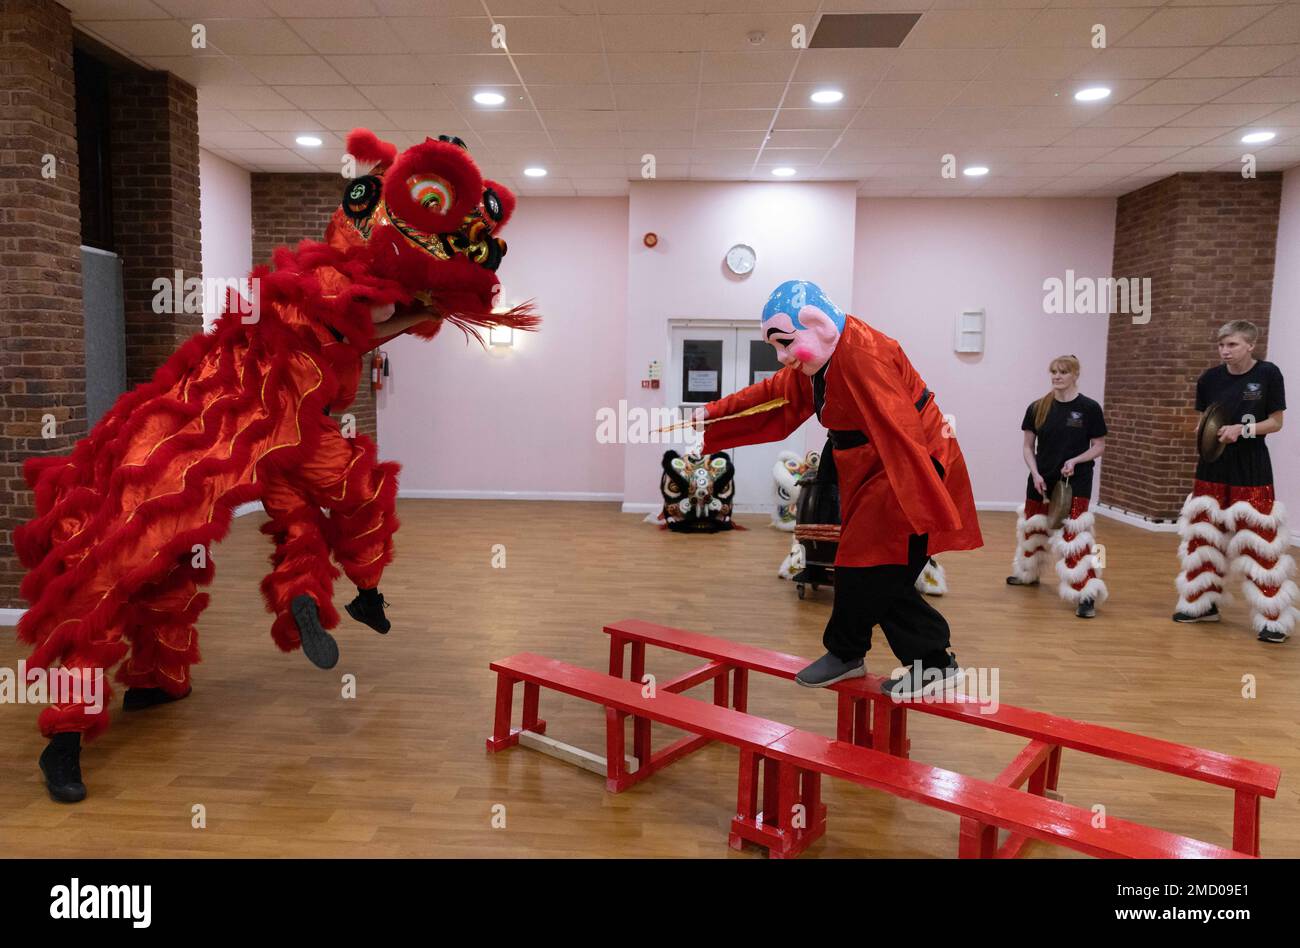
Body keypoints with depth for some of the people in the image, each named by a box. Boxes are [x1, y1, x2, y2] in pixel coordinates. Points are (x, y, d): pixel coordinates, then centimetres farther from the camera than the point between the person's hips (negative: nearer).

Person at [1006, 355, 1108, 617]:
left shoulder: (1089, 408, -6)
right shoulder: (1037, 408, 0)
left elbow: (1099, 446, -1)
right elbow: (1028, 446, 5)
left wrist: (1075, 460, -17)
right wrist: (1035, 474, -8)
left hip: (1076, 482, -4)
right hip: (1041, 480, 4)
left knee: (1074, 537, -14)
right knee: (1032, 528, 19)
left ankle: (1087, 595, -11)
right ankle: (1029, 574, 43)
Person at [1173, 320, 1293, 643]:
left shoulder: (1268, 374, -8)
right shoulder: (1209, 378, 0)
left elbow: (1276, 423, -5)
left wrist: (1243, 429, -20)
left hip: (1251, 467, -4)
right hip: (1213, 464, 4)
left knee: (1259, 540, -6)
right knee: (1203, 535, 9)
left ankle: (1273, 618, 3)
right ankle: (1202, 603, 24)